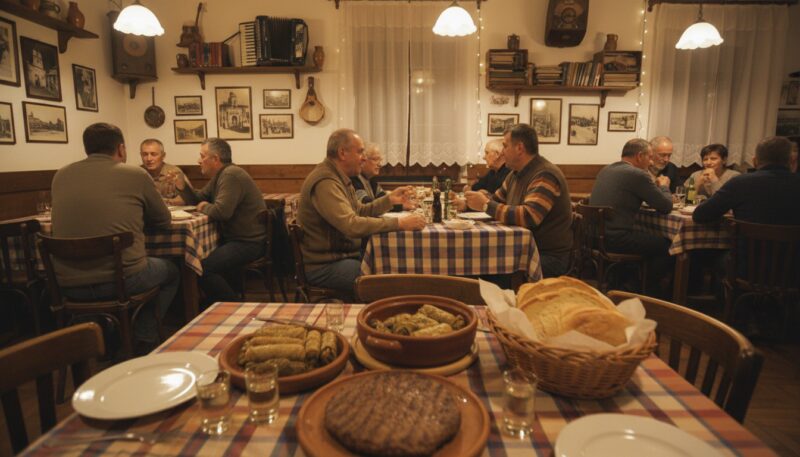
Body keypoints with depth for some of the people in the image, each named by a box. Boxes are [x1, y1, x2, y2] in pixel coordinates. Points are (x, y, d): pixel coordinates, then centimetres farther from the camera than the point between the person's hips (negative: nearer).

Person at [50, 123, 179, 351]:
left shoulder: (60, 176, 8)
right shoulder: (136, 174, -3)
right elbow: (164, 220, 9)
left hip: (69, 286, 5)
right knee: (171, 271, 25)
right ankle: (143, 340, 21)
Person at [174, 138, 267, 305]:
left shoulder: (231, 175, -18)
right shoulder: (219, 176, 16)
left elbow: (222, 211, -29)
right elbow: (197, 200, 22)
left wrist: (205, 207, -8)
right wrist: (182, 187, 4)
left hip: (249, 242, -11)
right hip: (235, 237, 11)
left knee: (202, 269, -22)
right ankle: (214, 302, 30)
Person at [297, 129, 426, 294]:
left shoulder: (339, 178, 11)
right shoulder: (325, 182, -22)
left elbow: (360, 211, 15)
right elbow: (352, 225, -32)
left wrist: (390, 199, 1)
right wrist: (399, 223, -30)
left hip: (342, 255, 10)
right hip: (324, 266, -10)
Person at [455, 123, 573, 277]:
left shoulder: (545, 175, -18)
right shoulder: (516, 174, 11)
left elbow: (529, 217, -31)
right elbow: (496, 200, 25)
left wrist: (486, 205, -24)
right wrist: (467, 203, 9)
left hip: (549, 256, -8)